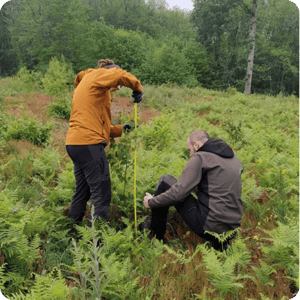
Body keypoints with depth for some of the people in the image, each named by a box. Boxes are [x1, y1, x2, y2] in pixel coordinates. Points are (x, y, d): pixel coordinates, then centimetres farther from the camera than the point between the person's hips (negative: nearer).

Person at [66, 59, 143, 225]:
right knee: (101, 192, -7)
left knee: (82, 190, 17)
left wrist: (119, 130, 19)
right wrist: (137, 88, -1)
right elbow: (120, 75, -18)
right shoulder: (97, 76, 4)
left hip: (74, 143, 10)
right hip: (89, 143, -10)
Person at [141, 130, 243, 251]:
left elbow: (178, 193, -14)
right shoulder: (234, 158, 14)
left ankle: (156, 233, 18)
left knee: (165, 180, 4)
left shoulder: (200, 158, -9)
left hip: (208, 226, -7)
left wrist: (151, 202, 1)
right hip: (231, 228, 8)